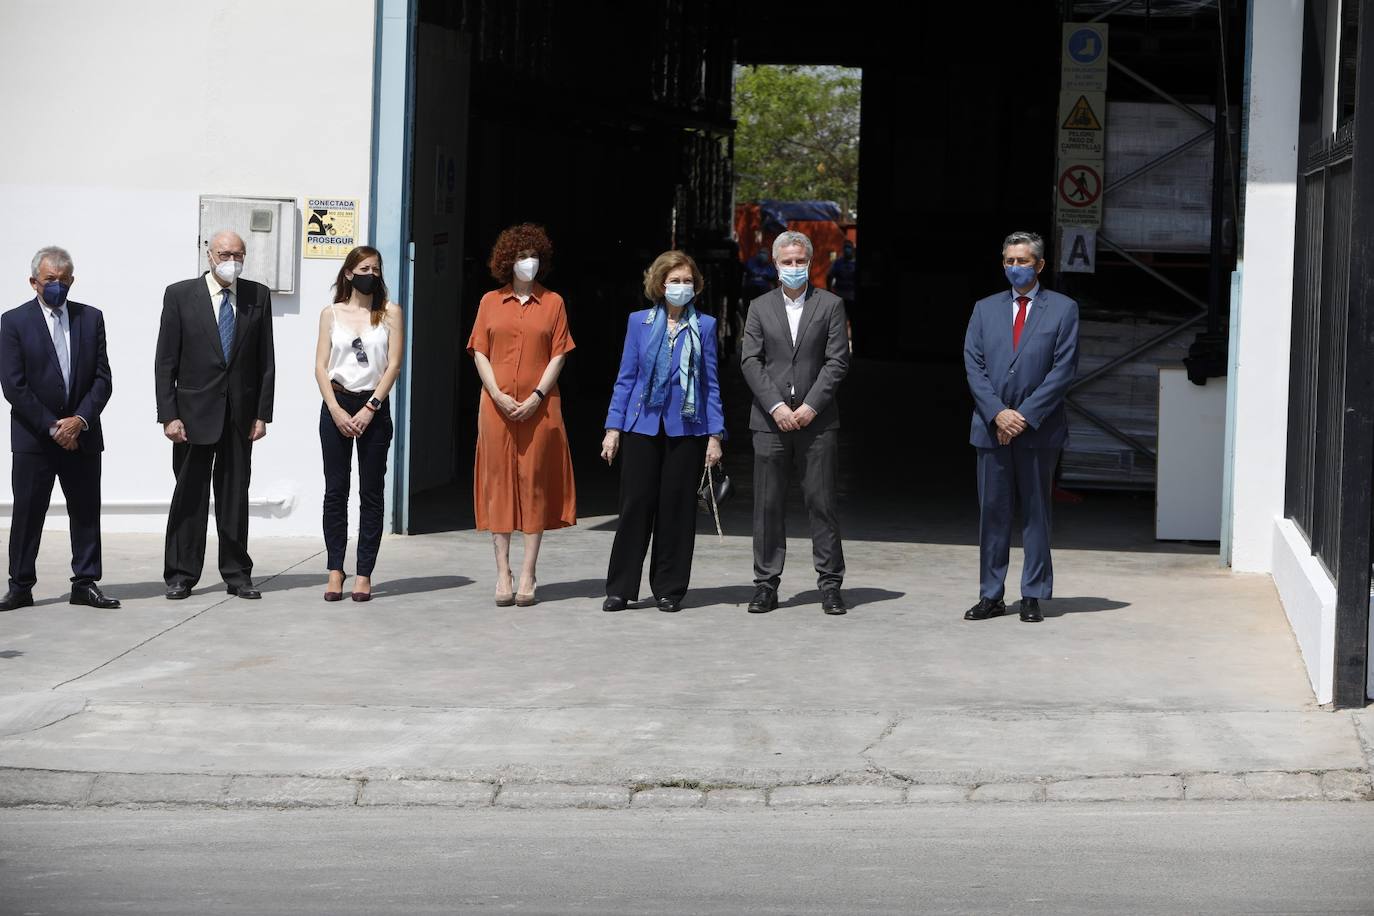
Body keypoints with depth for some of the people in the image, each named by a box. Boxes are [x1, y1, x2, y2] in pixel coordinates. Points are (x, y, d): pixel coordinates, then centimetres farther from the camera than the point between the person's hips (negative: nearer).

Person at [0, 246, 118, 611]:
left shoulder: (91, 318, 7)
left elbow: (103, 378, 3)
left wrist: (80, 420, -11)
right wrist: (52, 427, -12)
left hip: (82, 434, 3)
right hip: (33, 437, -3)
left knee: (86, 512, 5)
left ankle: (85, 583, 12)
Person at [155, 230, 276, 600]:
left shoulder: (258, 296, 5)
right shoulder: (180, 295, -1)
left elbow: (266, 360, 6)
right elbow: (165, 362, -2)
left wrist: (263, 413, 0)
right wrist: (168, 415, -9)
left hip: (241, 413, 2)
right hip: (194, 412, -2)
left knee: (235, 496, 7)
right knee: (189, 495, 2)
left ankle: (237, 574, 13)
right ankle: (181, 575, 8)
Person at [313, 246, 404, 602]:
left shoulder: (390, 312, 5)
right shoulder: (331, 314, 8)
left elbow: (393, 364, -1)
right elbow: (321, 367, 4)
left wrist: (370, 408, -9)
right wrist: (337, 410, -8)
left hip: (374, 406, -1)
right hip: (336, 404, 1)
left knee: (372, 492, -1)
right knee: (335, 490, 0)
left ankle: (364, 574, 1)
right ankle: (335, 571, 4)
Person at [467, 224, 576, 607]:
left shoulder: (552, 302, 6)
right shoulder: (491, 301, 10)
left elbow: (558, 355, 2)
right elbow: (480, 352, 6)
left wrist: (537, 396, -10)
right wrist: (498, 395, -7)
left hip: (539, 407, -1)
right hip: (497, 406, 1)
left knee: (535, 485, -1)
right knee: (499, 482, 1)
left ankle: (528, 575, 3)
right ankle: (503, 574, 5)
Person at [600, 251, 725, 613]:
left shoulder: (704, 326, 5)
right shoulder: (639, 322, 6)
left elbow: (711, 383, 6)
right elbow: (626, 378, 7)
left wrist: (715, 434, 0)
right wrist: (613, 427, 1)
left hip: (686, 428, 0)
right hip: (642, 426, 0)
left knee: (677, 506, 3)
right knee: (635, 504, -1)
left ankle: (669, 589, 12)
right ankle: (620, 587, 6)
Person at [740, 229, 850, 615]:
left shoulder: (830, 305, 6)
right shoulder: (760, 307, 10)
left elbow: (837, 360, -1)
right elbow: (750, 361, 2)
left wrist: (811, 406, -10)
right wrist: (776, 406, -9)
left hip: (816, 420, -1)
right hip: (770, 420, 1)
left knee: (822, 502, 0)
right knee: (768, 504, 2)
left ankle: (830, 584, 5)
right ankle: (766, 584, 8)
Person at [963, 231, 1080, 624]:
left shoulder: (1063, 309, 3)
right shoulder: (985, 309, 12)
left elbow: (1064, 368, -5)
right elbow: (973, 365, 5)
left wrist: (1025, 415, -12)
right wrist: (997, 413, -9)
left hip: (1038, 429, -3)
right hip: (991, 427, 3)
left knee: (1036, 514, 2)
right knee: (992, 513, 4)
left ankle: (1033, 597, 8)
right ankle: (991, 596, 9)